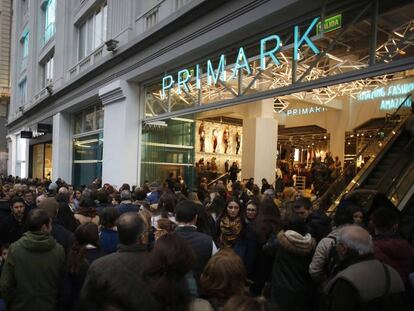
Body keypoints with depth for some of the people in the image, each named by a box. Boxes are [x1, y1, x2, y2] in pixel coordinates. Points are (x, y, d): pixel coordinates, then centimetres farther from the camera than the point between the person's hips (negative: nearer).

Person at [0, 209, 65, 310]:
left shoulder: (14, 248, -15)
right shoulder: (59, 250, -16)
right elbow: (63, 283, -9)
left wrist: (12, 304, 5)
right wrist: (56, 303, 9)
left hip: (21, 306, 0)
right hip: (49, 306, 0)